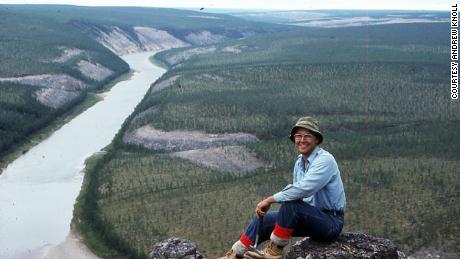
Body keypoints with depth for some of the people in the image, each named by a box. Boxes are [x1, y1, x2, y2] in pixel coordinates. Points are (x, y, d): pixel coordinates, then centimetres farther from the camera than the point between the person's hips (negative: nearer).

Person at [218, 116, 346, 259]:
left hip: (331, 222, -8)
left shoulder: (324, 160, -18)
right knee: (263, 218, -1)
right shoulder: (299, 162, 9)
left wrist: (270, 199, -22)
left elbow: (302, 189, -30)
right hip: (311, 217, 8)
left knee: (291, 203, -31)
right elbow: (296, 191, 10)